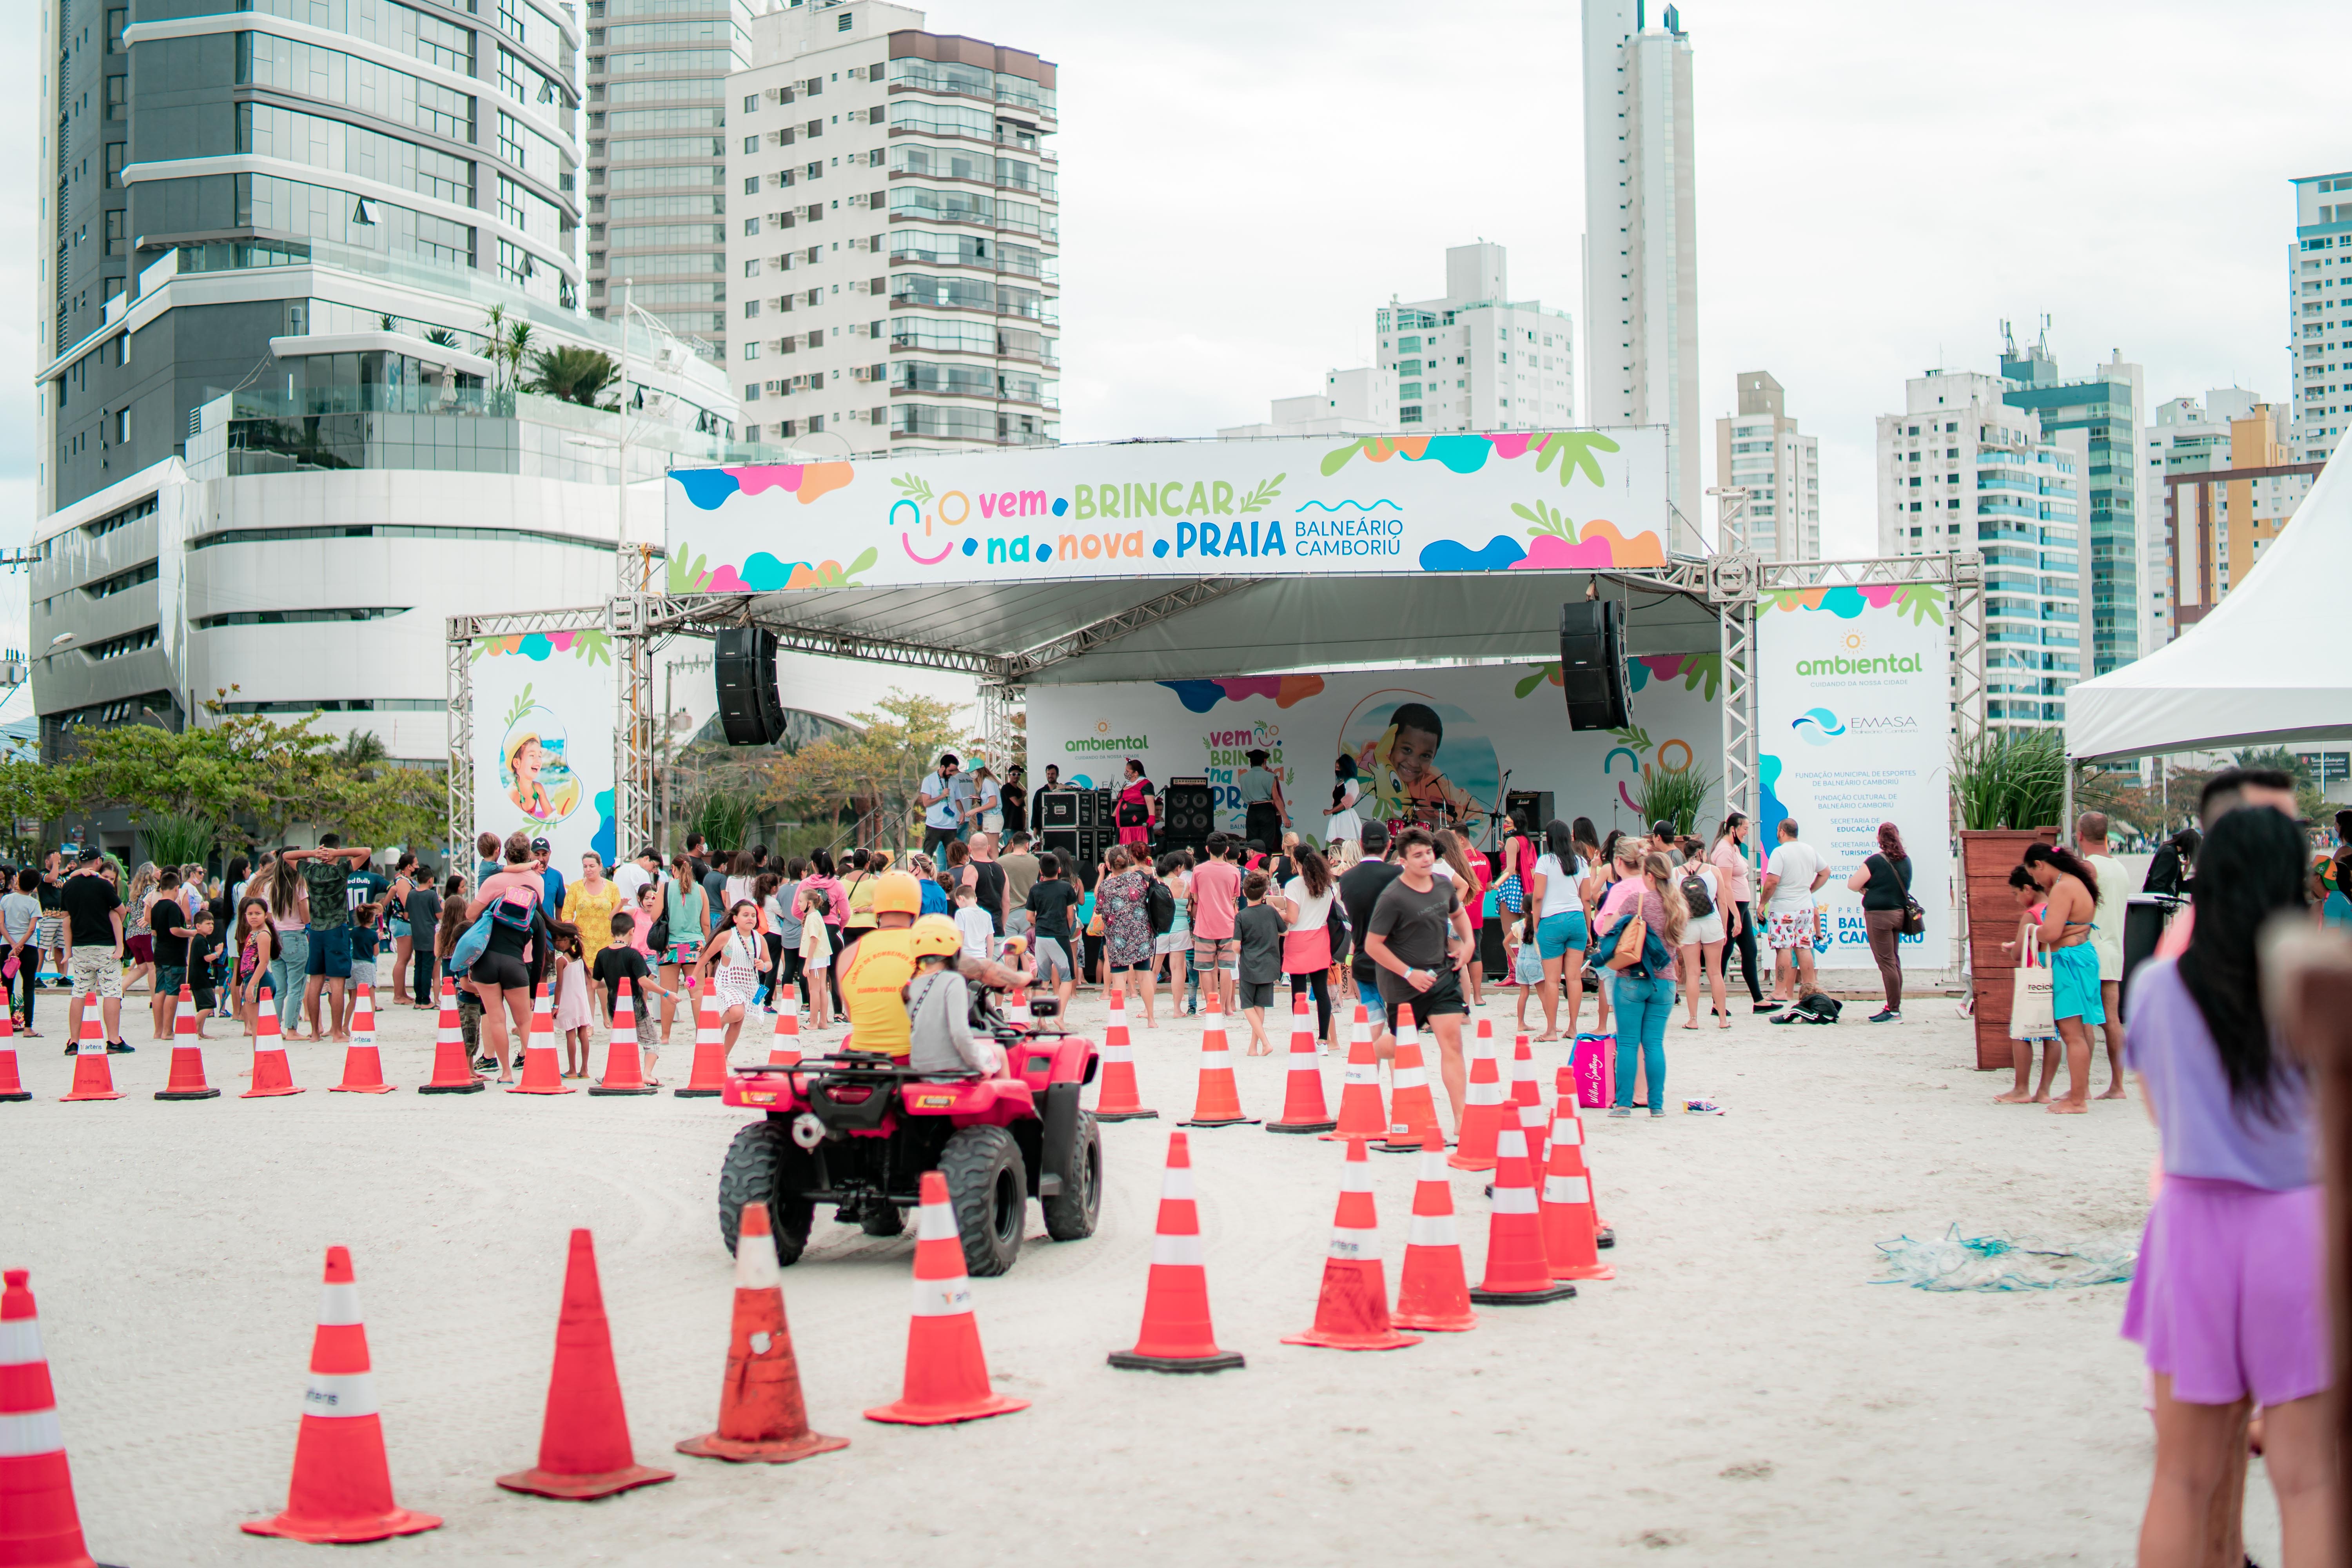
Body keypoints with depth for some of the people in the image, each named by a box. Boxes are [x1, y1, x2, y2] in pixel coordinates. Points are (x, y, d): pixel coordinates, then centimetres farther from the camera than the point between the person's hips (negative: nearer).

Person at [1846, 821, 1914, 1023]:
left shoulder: (1875, 861, -14)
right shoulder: (1905, 861, 6)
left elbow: (1852, 885, -12)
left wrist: (1866, 891, 8)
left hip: (1879, 914, -7)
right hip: (1899, 914, 7)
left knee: (1886, 962, -6)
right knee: (1894, 961, 13)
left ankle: (1894, 1011, -6)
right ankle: (1894, 1006, 18)